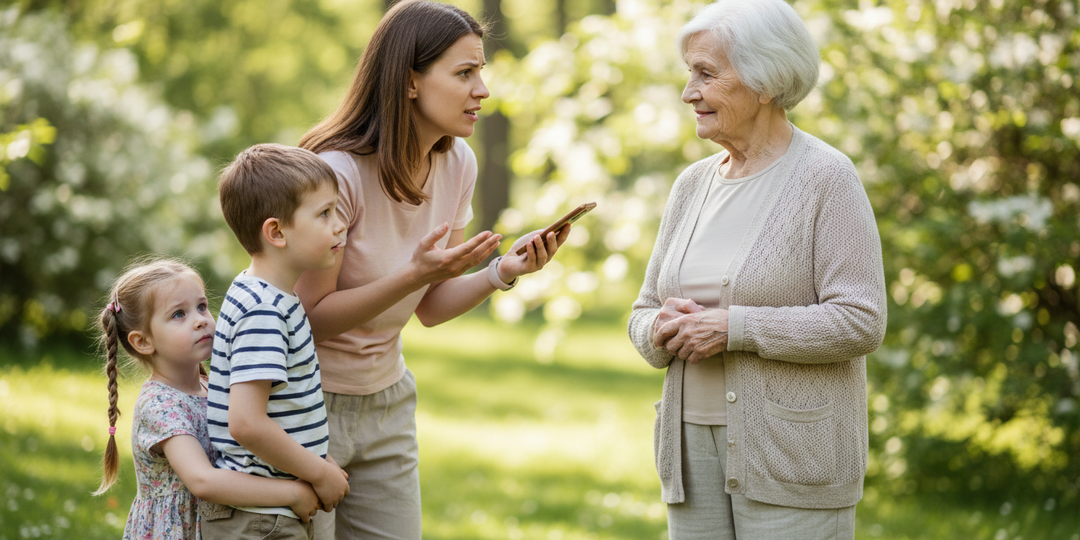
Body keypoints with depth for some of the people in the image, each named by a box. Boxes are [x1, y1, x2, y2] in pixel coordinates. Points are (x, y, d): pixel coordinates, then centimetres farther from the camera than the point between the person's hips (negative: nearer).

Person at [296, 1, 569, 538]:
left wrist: (502, 272, -12)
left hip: (387, 402, 6)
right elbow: (310, 317, -19)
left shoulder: (457, 164, -1)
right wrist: (415, 273, -30)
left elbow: (429, 308, 6)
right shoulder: (337, 171, -22)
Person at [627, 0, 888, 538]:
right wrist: (663, 330, -8)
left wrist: (732, 327, -18)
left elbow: (860, 322, -15)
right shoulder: (693, 184, 12)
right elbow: (643, 314, 16)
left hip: (792, 450, -6)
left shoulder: (826, 178, -8)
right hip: (696, 445, 6)